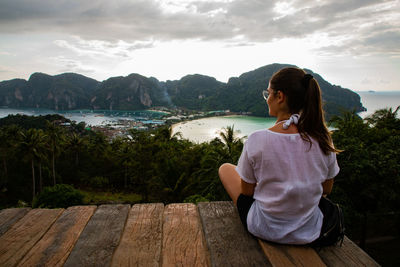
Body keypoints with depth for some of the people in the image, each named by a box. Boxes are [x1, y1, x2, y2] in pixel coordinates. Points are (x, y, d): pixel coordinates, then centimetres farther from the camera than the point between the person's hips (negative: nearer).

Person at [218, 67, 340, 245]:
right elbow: (327, 189, 1)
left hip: (265, 230, -4)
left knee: (225, 168, 17)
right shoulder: (323, 140, -13)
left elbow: (247, 191, -11)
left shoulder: (257, 140, -24)